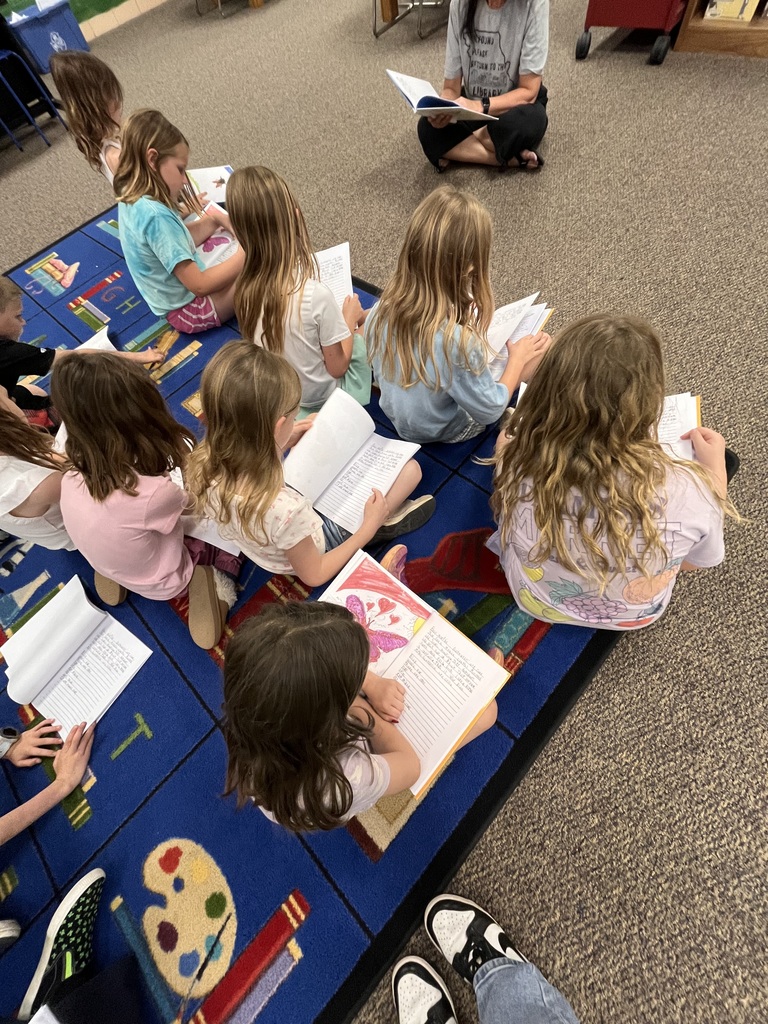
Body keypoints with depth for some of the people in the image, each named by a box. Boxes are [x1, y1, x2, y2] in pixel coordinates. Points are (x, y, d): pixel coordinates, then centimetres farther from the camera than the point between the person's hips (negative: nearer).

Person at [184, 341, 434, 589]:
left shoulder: (204, 462, -26)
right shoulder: (285, 510, -45)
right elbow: (314, 576, -23)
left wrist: (278, 445, -3)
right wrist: (369, 528, -16)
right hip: (320, 544, -5)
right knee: (410, 468, -6)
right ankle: (385, 521, 22)